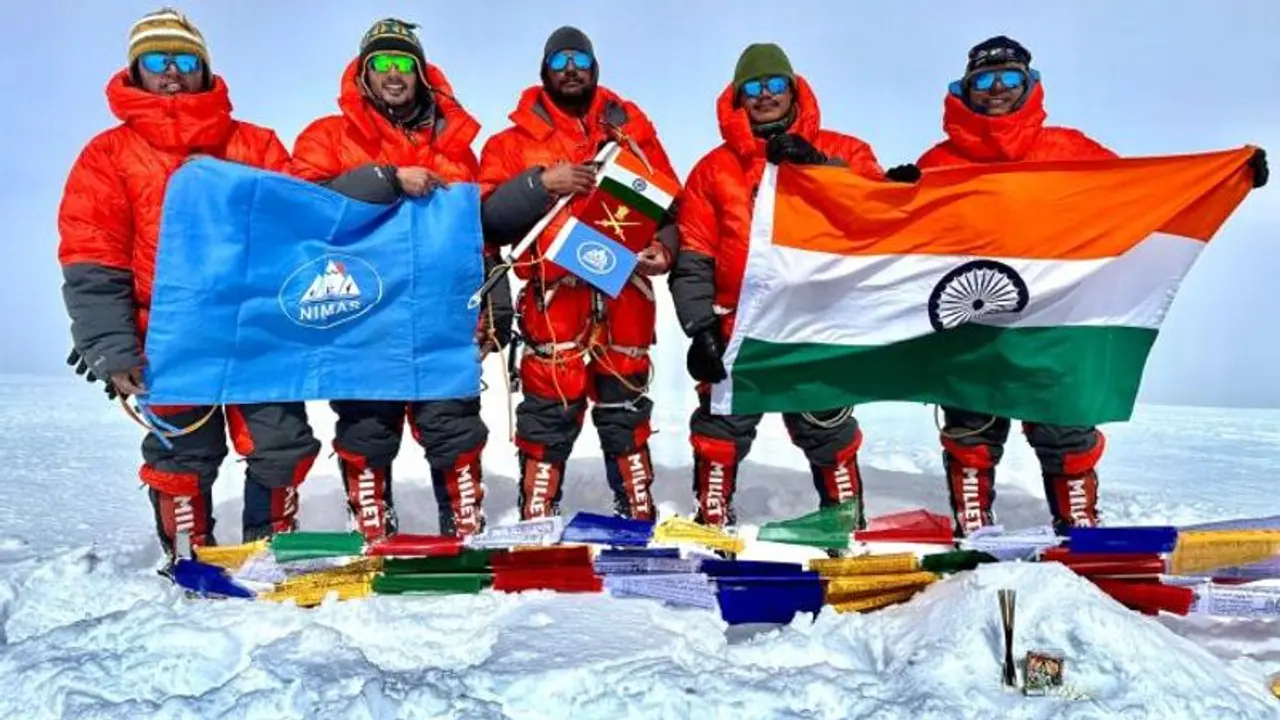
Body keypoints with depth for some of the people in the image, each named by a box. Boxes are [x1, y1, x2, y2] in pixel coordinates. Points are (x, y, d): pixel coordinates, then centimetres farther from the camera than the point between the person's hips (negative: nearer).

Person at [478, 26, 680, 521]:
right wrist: (543, 182, -15)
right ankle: (537, 522, 11)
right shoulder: (518, 138, 7)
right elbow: (488, 213, -4)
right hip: (553, 300, -2)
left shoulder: (632, 128, 14)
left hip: (626, 298, 3)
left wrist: (664, 248, -3)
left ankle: (638, 516, 25)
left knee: (627, 412, 12)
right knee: (548, 415, -1)